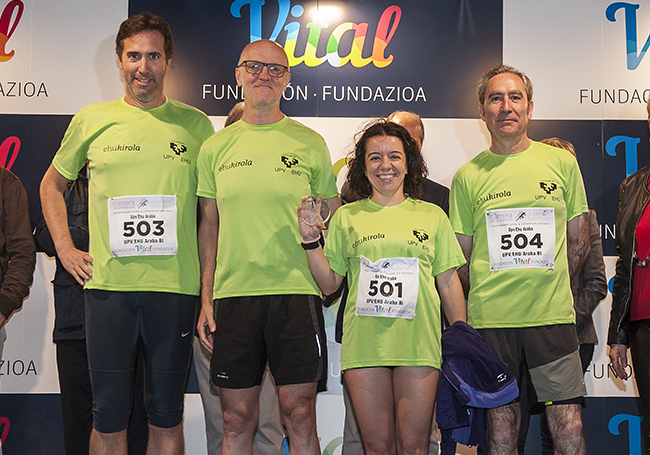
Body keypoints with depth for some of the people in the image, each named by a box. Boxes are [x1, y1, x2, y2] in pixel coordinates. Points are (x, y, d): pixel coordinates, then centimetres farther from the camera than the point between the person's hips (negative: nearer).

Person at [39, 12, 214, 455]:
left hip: (175, 285, 0)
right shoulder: (92, 119, 8)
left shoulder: (196, 124, 6)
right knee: (108, 415, 6)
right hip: (108, 284, 0)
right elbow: (51, 185, 22)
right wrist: (65, 248, 8)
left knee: (167, 416, 8)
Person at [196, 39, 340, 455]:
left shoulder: (310, 144, 5)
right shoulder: (216, 147, 10)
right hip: (232, 295, 2)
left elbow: (335, 221, 11)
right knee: (237, 419, 7)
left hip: (297, 293, -1)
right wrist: (206, 300, 7)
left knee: (300, 415, 2)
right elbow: (209, 226, 12)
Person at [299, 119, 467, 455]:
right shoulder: (347, 217, 9)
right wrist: (310, 240, -4)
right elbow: (328, 285, 9)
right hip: (364, 346, 0)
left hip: (419, 343, 0)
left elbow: (449, 283, 11)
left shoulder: (432, 216, 10)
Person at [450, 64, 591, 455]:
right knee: (501, 423, 8)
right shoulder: (467, 176, 4)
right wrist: (487, 298, 5)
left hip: (554, 315, 0)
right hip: (490, 319, 0)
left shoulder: (562, 162, 6)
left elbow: (579, 242, 11)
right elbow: (461, 258, 8)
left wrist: (549, 289, 12)